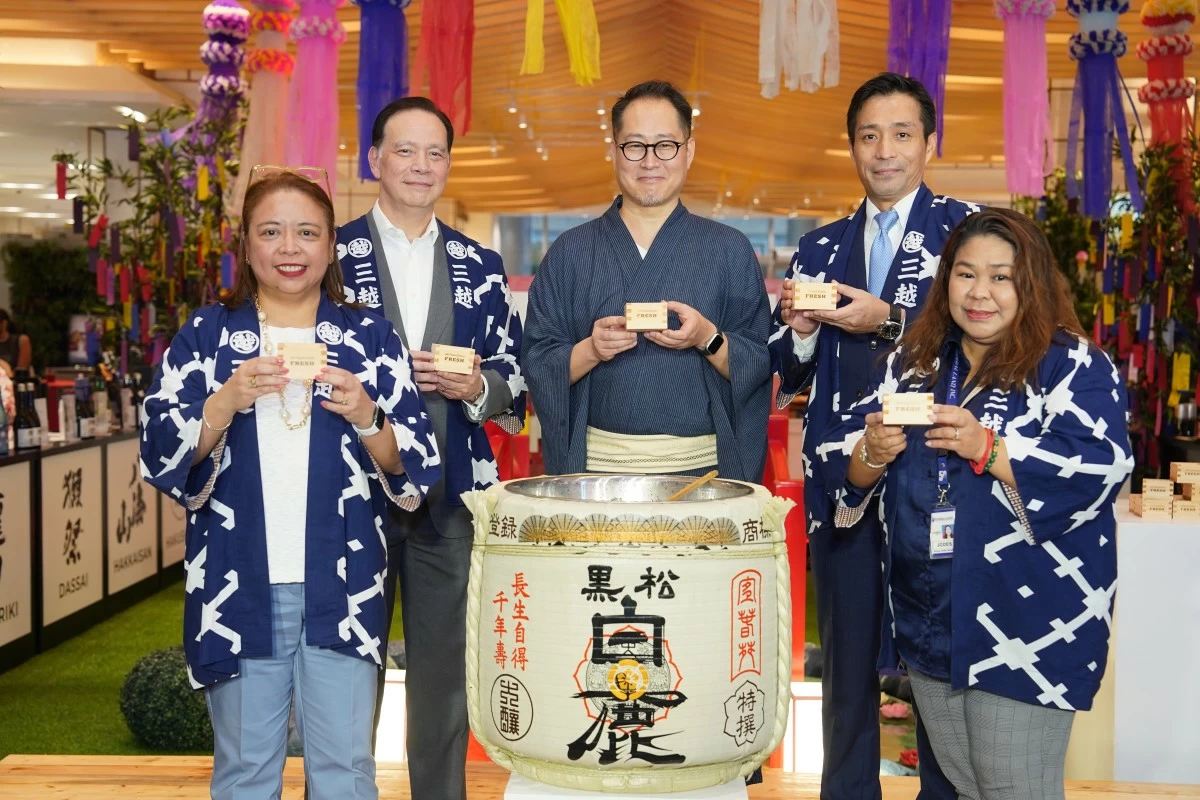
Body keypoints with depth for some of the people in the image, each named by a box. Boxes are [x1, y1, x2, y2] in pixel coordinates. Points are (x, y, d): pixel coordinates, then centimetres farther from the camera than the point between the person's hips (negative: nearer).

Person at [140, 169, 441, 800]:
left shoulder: (370, 338, 6)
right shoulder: (205, 336, 7)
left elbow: (415, 468, 3)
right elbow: (160, 458, -2)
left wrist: (366, 417, -16)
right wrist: (227, 403, -17)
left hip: (341, 591, 0)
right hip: (239, 590, 0)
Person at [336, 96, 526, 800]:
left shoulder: (482, 267, 10)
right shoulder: (332, 255, 1)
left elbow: (514, 375, 10)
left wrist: (474, 387, -11)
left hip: (450, 496, 3)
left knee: (444, 669, 11)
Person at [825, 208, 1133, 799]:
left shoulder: (1074, 366, -7)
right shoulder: (911, 362, 9)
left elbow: (1103, 468, -21)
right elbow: (840, 456, 6)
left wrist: (986, 448, -29)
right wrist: (873, 454, -16)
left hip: (1027, 628, -5)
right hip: (926, 620, 6)